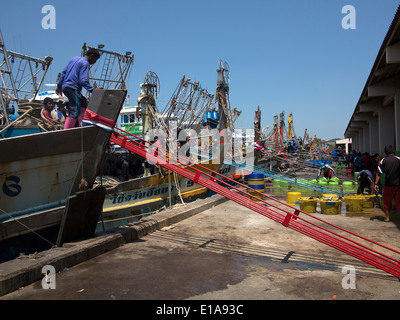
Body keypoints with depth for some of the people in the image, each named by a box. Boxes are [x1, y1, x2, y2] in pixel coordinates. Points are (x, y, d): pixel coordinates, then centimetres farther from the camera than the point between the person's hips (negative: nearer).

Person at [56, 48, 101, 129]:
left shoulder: (74, 59, 20)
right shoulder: (85, 63, -6)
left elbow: (63, 73, 22)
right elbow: (83, 81, -17)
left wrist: (59, 86, 27)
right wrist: (93, 90, -19)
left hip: (65, 86, 10)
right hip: (73, 88, -10)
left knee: (84, 103, 18)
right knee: (75, 112, -11)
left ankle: (76, 126, 12)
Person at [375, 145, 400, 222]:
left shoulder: (382, 161, -2)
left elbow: (379, 174, -5)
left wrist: (376, 184, -3)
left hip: (388, 184, 0)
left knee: (387, 201, 12)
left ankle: (387, 217, 16)